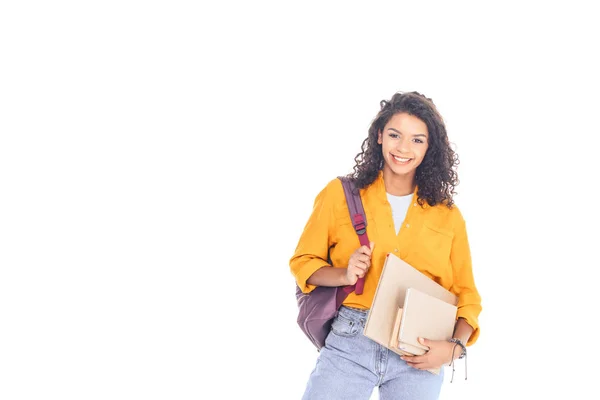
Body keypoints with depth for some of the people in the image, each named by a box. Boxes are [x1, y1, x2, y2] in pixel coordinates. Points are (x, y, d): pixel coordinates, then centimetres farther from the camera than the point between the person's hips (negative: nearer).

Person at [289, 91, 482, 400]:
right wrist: (344, 275, -13)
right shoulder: (340, 194, 3)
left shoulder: (447, 216, 7)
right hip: (349, 344, -1)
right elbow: (303, 262, 7)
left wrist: (454, 347, -8)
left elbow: (466, 295, 9)